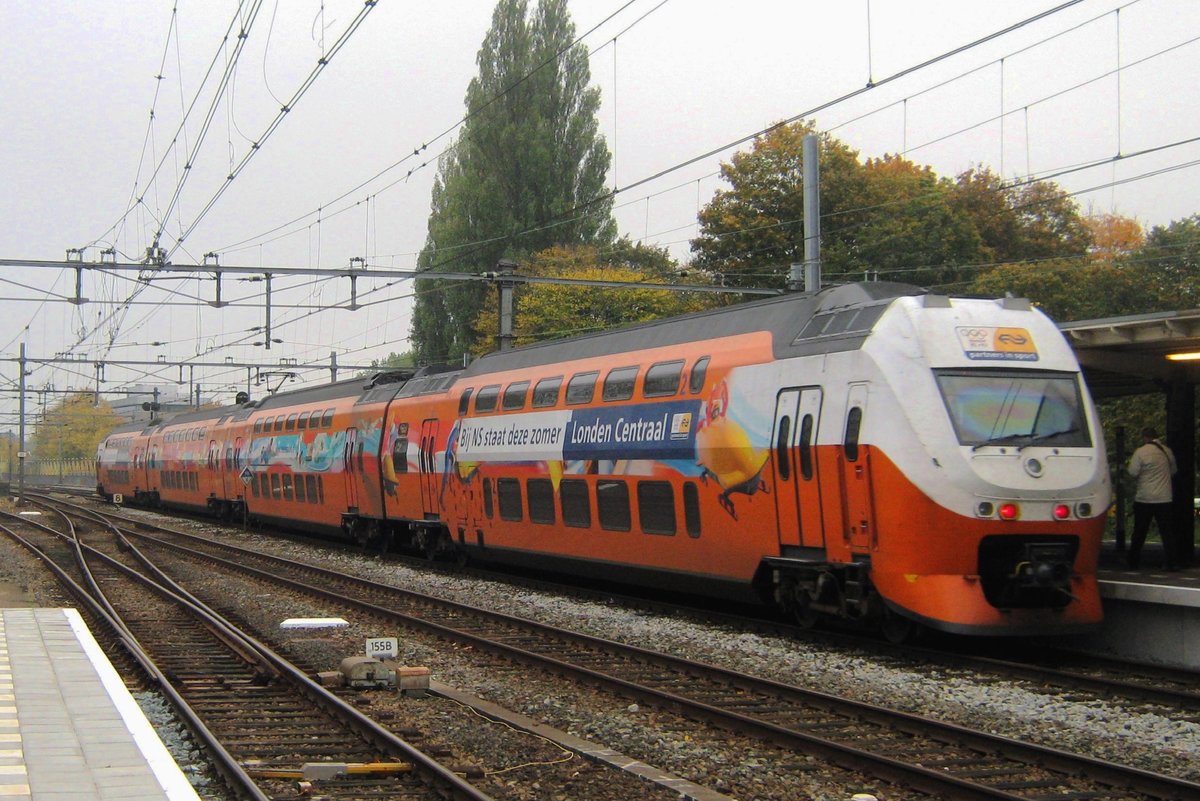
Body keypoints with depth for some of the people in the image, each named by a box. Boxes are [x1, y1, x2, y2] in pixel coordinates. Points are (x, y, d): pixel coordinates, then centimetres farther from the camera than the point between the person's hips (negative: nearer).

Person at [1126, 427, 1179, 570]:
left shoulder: (1140, 452, -10)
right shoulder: (1167, 451, 4)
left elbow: (1132, 472, -10)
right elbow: (1173, 471, 16)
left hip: (1144, 499, -3)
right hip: (1164, 498, 3)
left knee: (1139, 532, 7)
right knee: (1167, 532, 5)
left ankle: (1132, 562, 13)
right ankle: (1171, 562, -1)